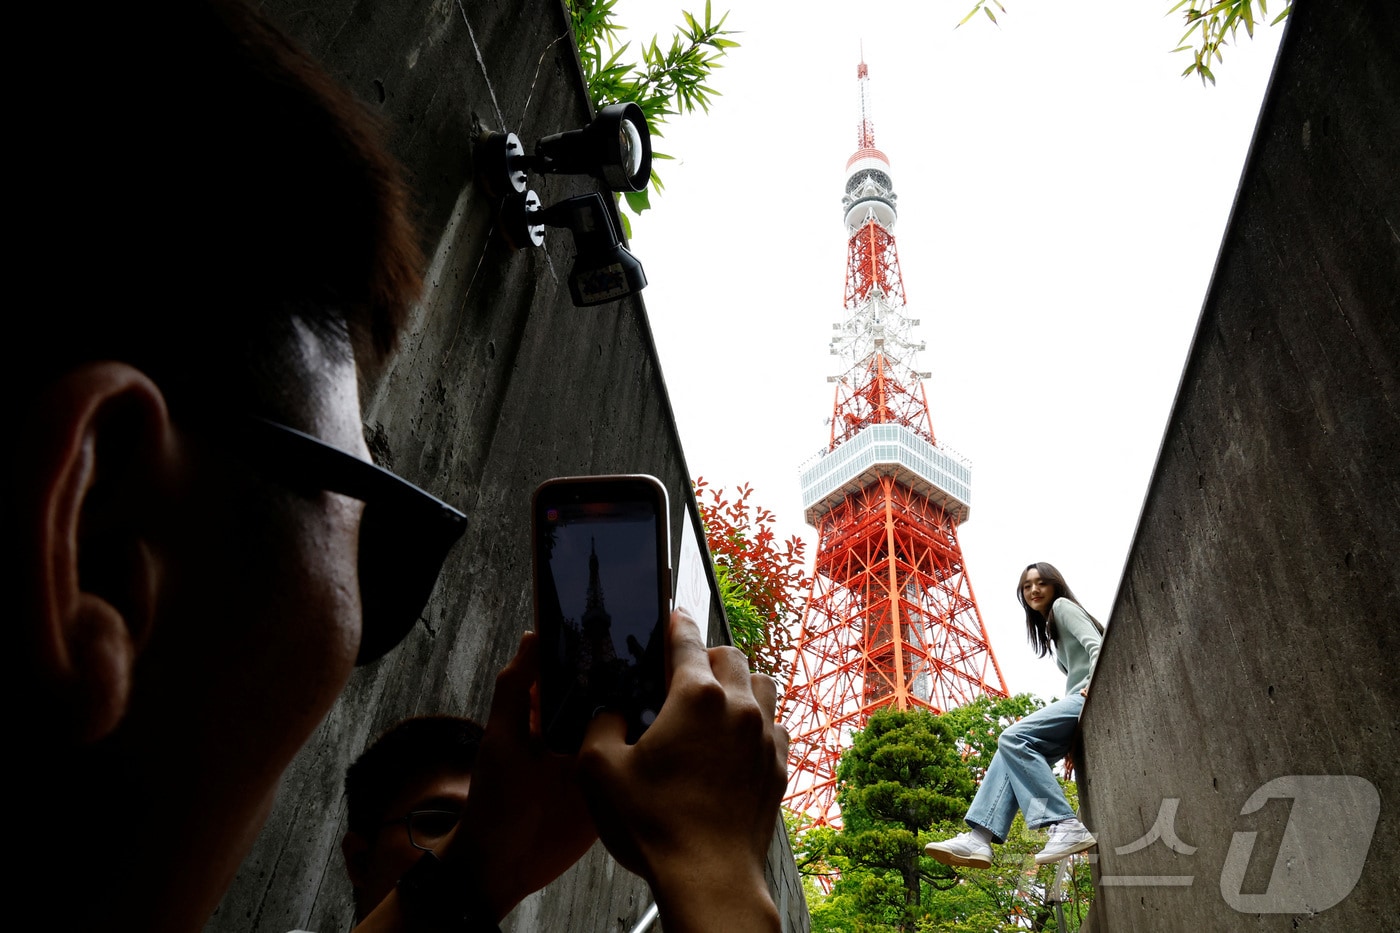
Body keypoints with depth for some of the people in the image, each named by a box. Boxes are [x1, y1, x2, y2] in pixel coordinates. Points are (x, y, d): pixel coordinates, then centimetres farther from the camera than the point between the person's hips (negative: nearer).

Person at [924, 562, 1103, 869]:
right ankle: (979, 838, -18)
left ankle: (1067, 826, -28)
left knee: (1013, 738, -22)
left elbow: (1095, 645, -10)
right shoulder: (1052, 627, 32)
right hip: (1081, 701, 9)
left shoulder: (1064, 607, 6)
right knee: (1012, 750, -5)